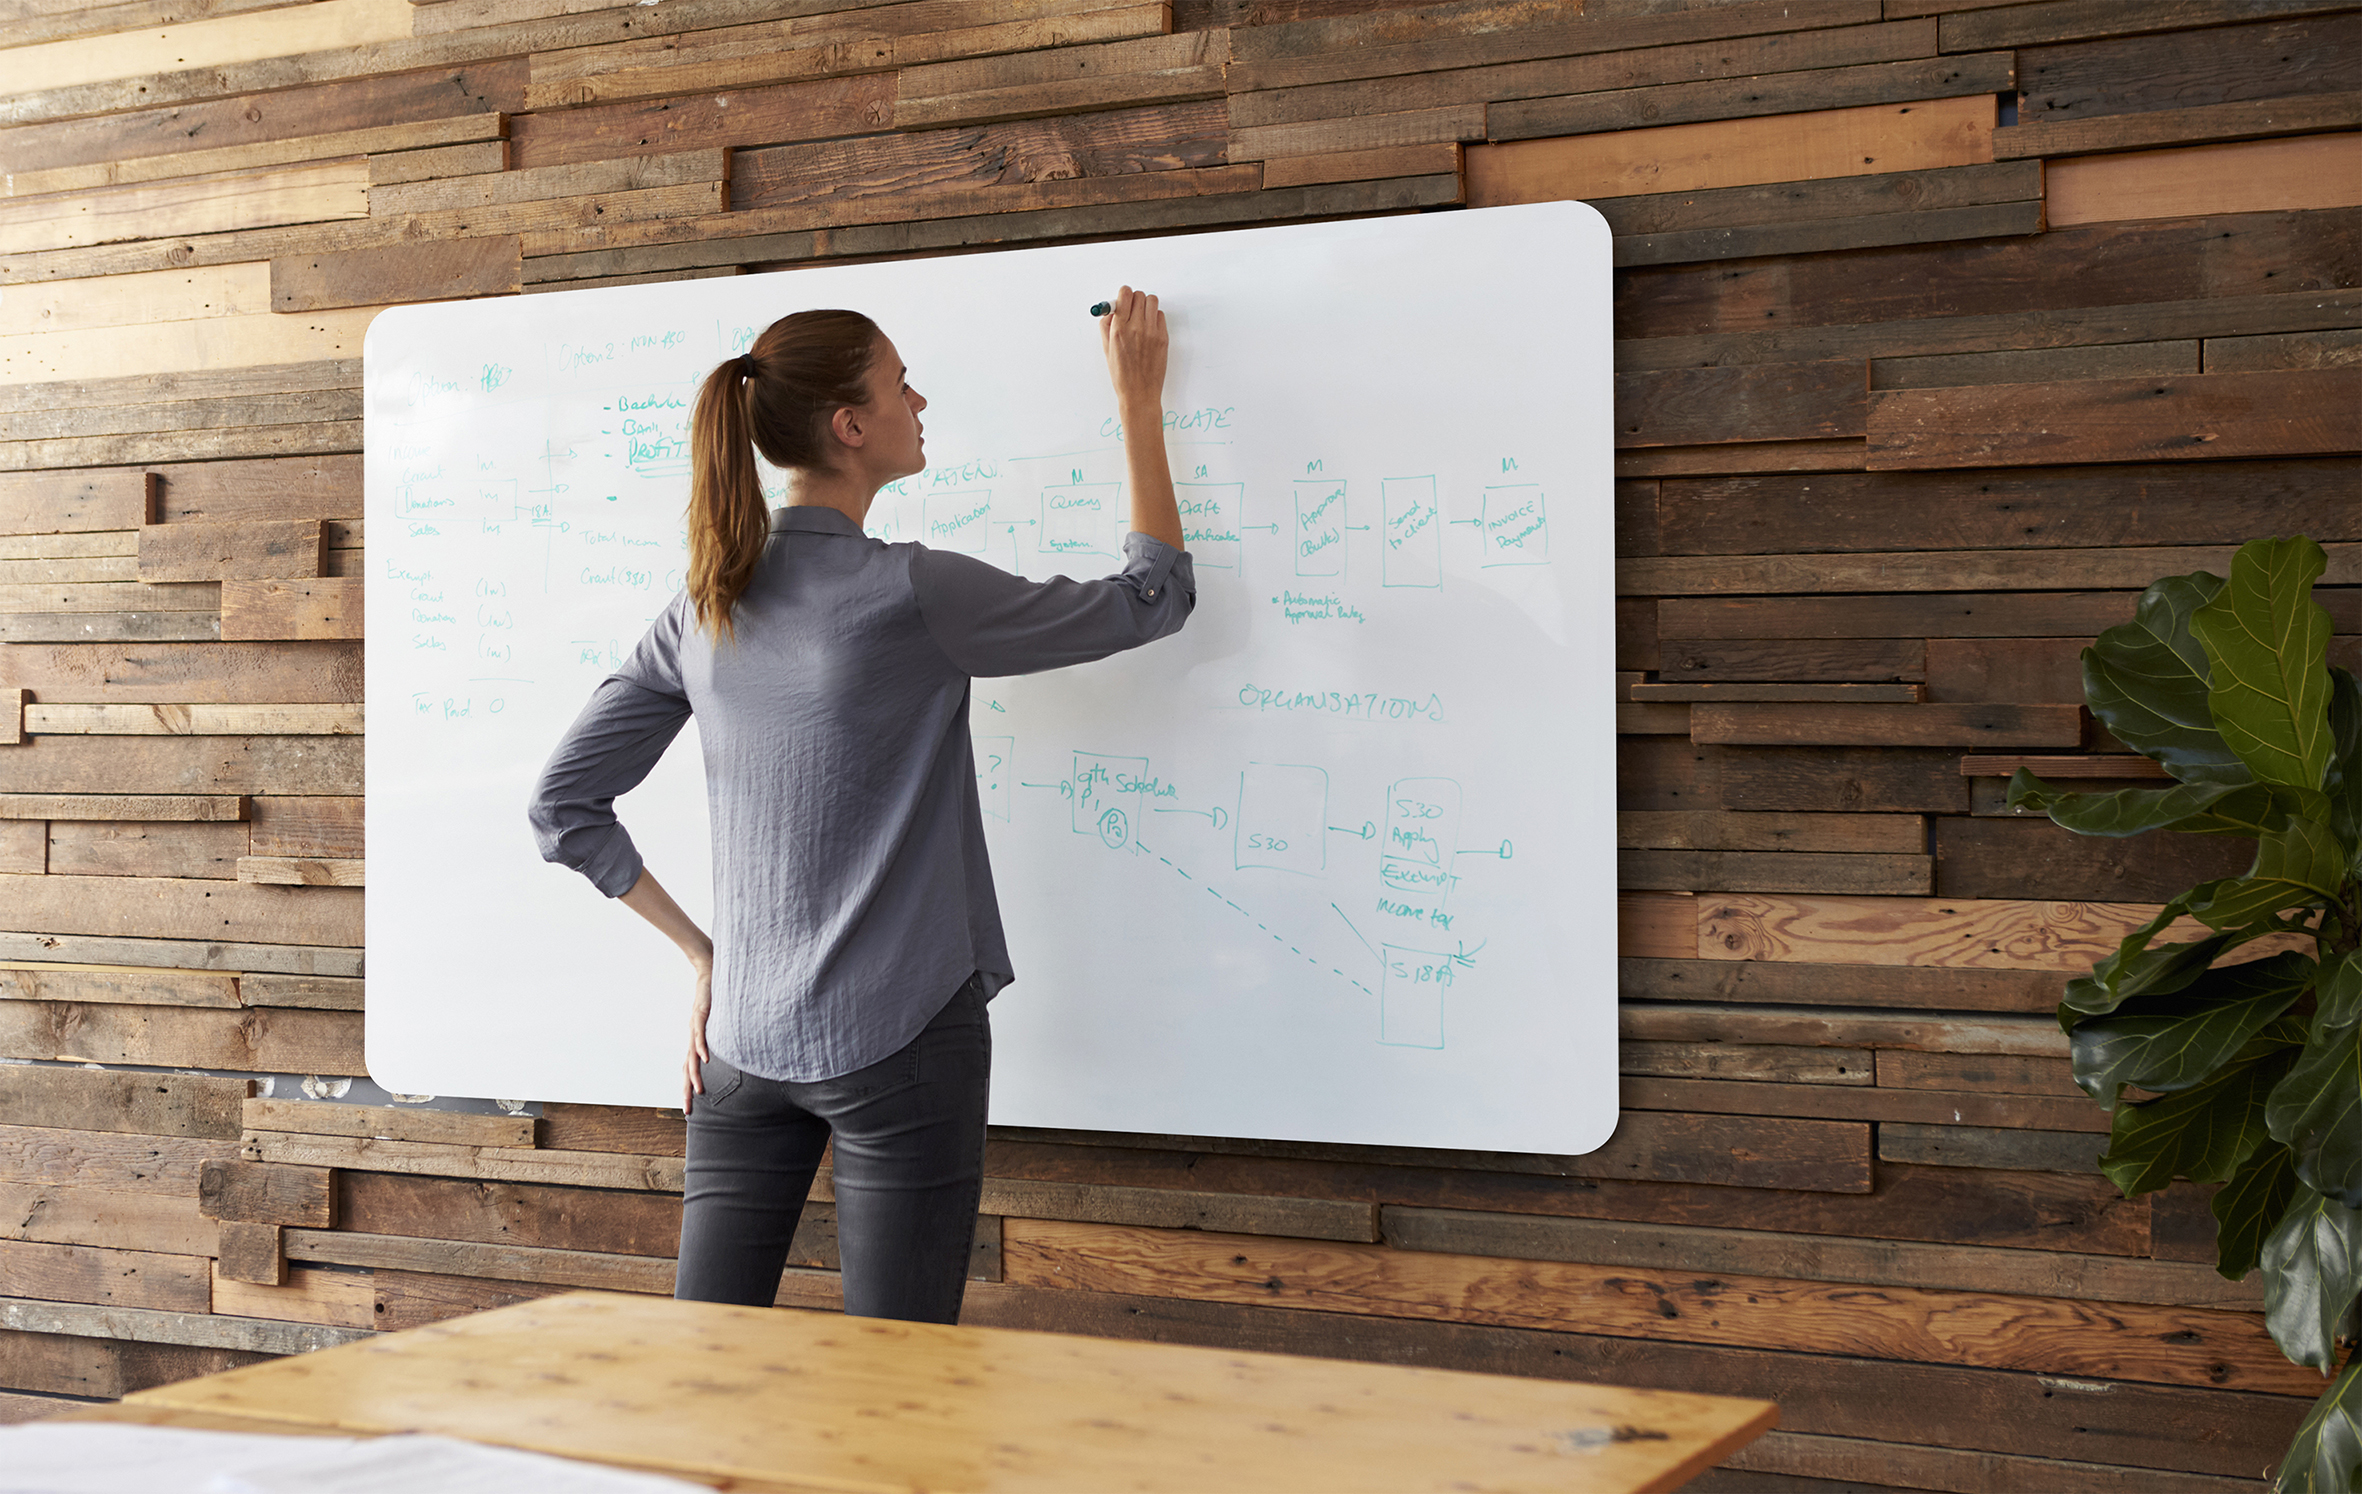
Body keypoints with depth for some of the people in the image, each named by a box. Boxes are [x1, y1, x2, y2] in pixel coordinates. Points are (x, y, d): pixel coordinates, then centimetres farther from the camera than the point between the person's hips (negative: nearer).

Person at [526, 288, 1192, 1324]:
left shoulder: (703, 610, 4)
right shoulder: (907, 594, -14)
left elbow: (562, 808, 8)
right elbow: (1151, 600, -2)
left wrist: (698, 950, 12)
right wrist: (1139, 404, 8)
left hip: (744, 1036, 6)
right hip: (898, 1040, -6)